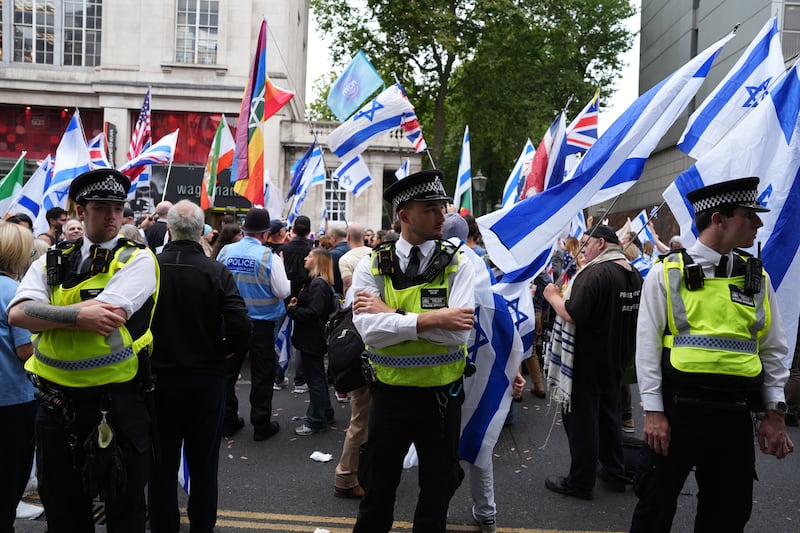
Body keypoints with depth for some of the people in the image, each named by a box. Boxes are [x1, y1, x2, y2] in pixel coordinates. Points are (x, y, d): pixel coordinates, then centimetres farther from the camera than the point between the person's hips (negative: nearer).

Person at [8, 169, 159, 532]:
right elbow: (17, 314, -10)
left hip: (116, 400, -4)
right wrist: (79, 314, -21)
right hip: (56, 400, 4)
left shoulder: (137, 259, -7)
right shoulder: (52, 261, 6)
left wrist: (44, 313, -10)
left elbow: (101, 319, -21)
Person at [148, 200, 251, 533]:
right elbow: (241, 327, -21)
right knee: (203, 465, 15)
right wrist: (224, 351, 0)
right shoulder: (217, 272, -15)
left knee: (162, 464, 17)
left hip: (159, 378, 1)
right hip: (207, 379, -1)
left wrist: (148, 354, 8)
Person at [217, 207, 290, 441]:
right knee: (262, 375, 8)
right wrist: (281, 269, 3)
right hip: (261, 323, -4)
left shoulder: (226, 251, -4)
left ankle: (228, 421, 25)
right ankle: (261, 425, 15)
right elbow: (283, 291, -13)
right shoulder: (269, 257, -17)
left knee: (228, 371, 16)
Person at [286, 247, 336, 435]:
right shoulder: (316, 282, 13)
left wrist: (291, 309, -16)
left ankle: (316, 421, 9)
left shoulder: (318, 284, -20)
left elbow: (313, 312, -26)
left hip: (312, 340, -11)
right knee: (318, 377, 19)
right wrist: (297, 303, 1)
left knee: (315, 379, -1)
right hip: (313, 337, 11)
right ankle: (325, 414, 31)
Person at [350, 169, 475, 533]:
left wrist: (391, 314, -21)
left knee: (437, 488, 19)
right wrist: (431, 318, -26)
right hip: (389, 393, 0)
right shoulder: (372, 266, -6)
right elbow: (370, 330, -20)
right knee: (377, 487, 18)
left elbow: (457, 331, -21)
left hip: (441, 395, 0)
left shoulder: (456, 265, -7)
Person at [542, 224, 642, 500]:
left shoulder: (595, 273, -23)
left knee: (581, 419, 2)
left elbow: (572, 315, -29)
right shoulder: (634, 273, 6)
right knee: (609, 414, 21)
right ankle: (615, 472, 33)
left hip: (588, 360, -9)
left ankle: (581, 482, 12)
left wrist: (553, 296, -13)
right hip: (617, 358, 9)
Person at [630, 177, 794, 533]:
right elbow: (647, 345, -6)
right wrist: (653, 411, -10)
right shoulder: (667, 272, -5)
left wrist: (774, 413, 6)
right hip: (678, 407, -4)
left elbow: (773, 350, 11)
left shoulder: (757, 278, 8)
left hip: (735, 412, 4)